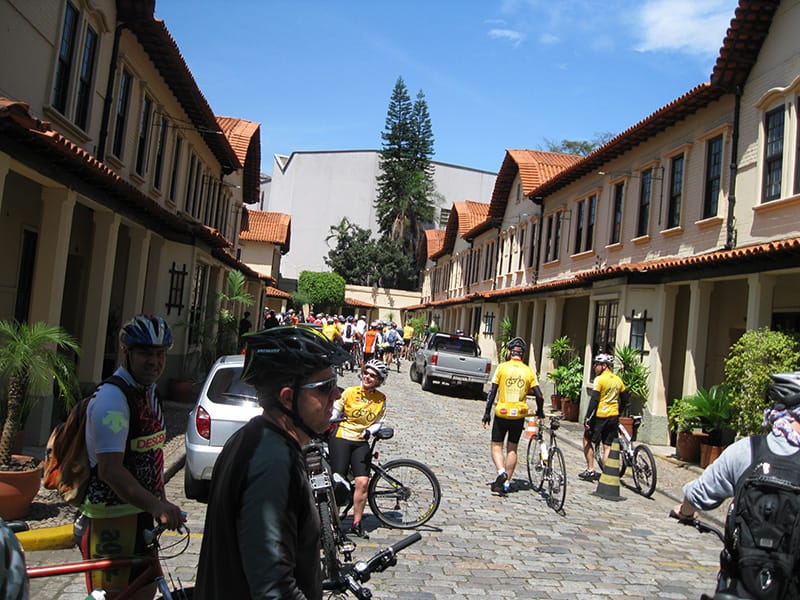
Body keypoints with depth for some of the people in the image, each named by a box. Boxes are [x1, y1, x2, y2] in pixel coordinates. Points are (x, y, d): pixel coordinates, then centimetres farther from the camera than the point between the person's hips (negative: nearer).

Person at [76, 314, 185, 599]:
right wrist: (155, 506, -35)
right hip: (110, 520, -9)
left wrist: (162, 503, 15)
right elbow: (110, 470, -28)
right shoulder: (111, 399, -21)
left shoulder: (149, 392, 9)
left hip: (138, 514, 9)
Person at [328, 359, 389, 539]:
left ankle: (356, 524, 7)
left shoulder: (381, 399, 2)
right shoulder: (350, 392, -6)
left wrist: (369, 431, -13)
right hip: (341, 438, -2)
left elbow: (377, 422, 6)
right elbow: (335, 412, 2)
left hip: (361, 443, 2)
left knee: (362, 482, -8)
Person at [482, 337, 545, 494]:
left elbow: (492, 392, -7)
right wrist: (539, 412, 17)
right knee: (512, 449, 14)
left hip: (502, 413, -2)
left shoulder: (502, 367, -5)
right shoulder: (529, 371, 1)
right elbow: (539, 396, -1)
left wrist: (487, 412, 0)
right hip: (519, 415, 2)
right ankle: (506, 483, 16)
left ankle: (501, 471, -15)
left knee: (496, 446, 10)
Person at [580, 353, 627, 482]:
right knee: (608, 446, 9)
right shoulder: (618, 379, 10)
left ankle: (590, 470, 7)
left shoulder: (600, 379, -12)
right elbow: (624, 398, 17)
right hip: (613, 417, 6)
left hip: (600, 416, -6)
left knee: (587, 440, 9)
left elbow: (594, 400, -17)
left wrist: (587, 418, -15)